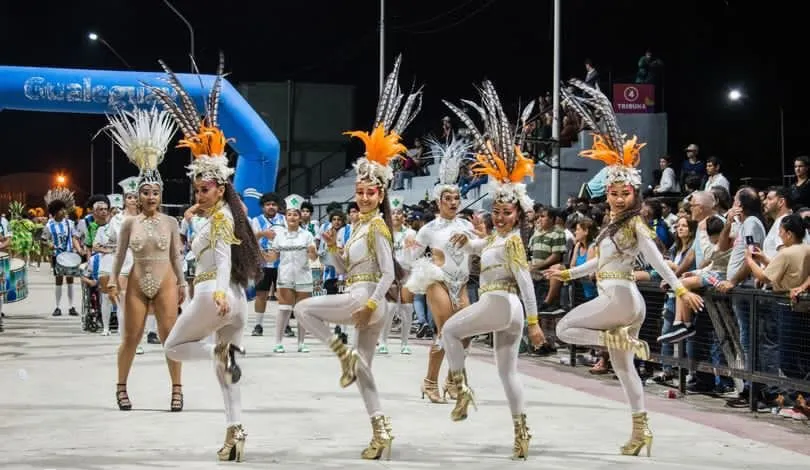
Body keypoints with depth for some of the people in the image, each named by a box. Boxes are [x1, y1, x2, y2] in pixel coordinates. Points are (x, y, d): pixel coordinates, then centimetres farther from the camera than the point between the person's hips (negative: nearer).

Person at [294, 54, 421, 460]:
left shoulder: (377, 226, -11)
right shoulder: (359, 226, 14)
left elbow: (388, 273, -17)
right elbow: (345, 269, 18)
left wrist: (371, 303, -22)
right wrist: (331, 247, 2)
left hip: (365, 300, -9)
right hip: (361, 299, 9)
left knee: (303, 309, -8)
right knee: (363, 369, 9)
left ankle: (343, 353, -4)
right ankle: (381, 431, 9)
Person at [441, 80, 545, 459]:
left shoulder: (512, 241, -11)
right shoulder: (496, 238, 15)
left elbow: (526, 281, -17)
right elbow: (479, 248, 37)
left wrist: (534, 321, -21)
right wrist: (465, 241, 15)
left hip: (499, 303, -10)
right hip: (505, 308, 10)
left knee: (449, 330, 3)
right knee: (507, 370, 8)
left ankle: (462, 389, 2)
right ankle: (521, 432, 6)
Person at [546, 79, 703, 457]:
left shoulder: (635, 225, -10)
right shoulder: (613, 226, 15)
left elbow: (656, 261, -18)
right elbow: (600, 262, 25)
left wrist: (681, 290, -25)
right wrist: (566, 274, 29)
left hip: (620, 297, -9)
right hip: (618, 299, 9)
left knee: (564, 329, -6)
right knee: (623, 367, 11)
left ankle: (621, 339, -12)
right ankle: (640, 431, 13)